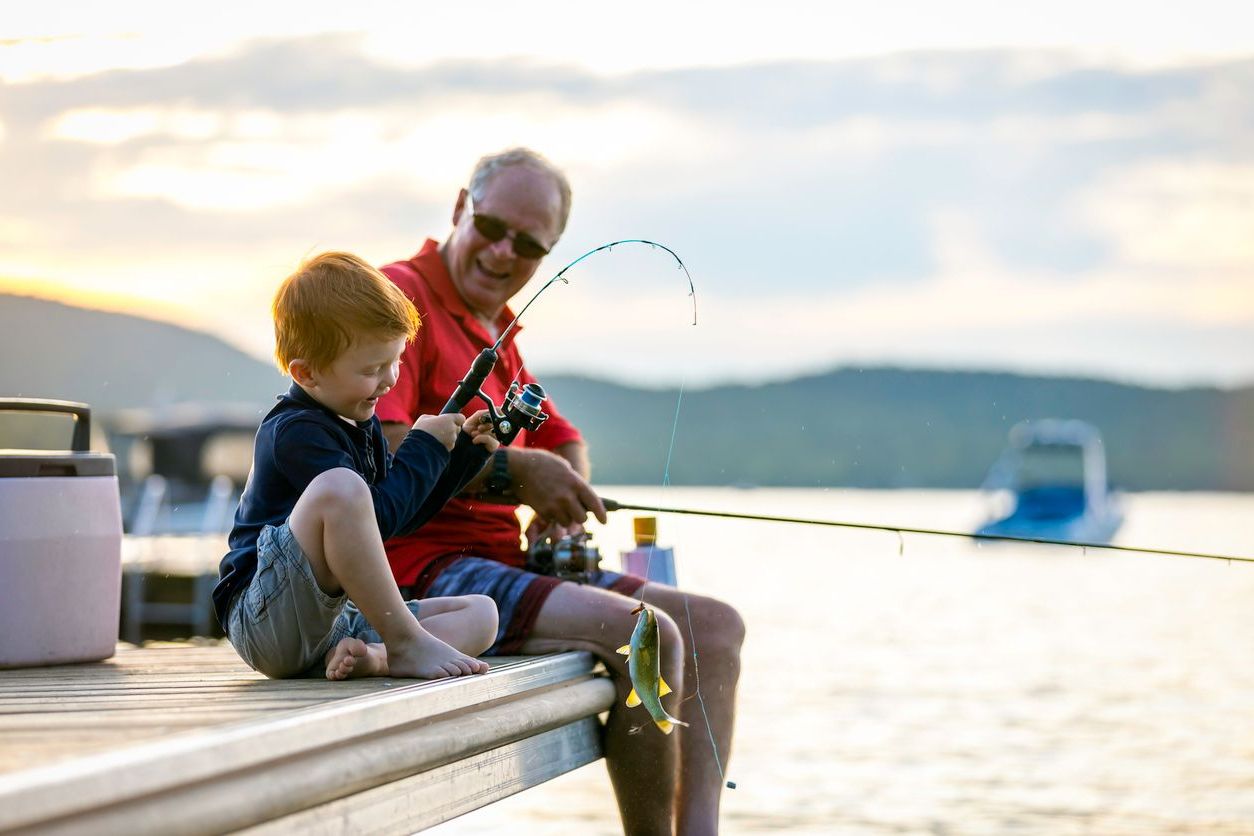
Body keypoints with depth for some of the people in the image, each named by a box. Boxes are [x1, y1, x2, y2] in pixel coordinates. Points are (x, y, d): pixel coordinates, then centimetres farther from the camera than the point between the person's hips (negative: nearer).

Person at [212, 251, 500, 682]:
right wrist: (424, 448, -10)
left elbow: (406, 514, 28)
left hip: (339, 618, 10)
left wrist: (464, 452, 17)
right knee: (340, 487, -34)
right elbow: (379, 518, -22)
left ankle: (372, 656, -26)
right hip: (266, 622, -10)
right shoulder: (296, 432, -14)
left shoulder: (362, 426, 16)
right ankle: (406, 642, -25)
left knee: (480, 613, 2)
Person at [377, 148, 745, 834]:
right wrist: (511, 471, -19)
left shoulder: (497, 329, 23)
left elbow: (563, 441, 28)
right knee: (645, 636, -26)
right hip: (424, 567, -10)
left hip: (503, 564, 10)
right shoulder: (401, 294, -8)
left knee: (713, 624, 3)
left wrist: (565, 504, 4)